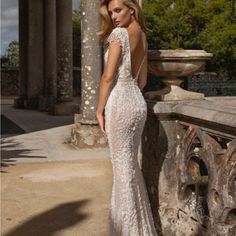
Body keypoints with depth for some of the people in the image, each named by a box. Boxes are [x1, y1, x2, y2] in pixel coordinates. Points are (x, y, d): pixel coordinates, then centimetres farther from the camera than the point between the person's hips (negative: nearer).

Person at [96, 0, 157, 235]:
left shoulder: (118, 33, -10)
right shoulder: (142, 37, 15)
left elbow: (108, 77, -14)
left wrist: (99, 110, -8)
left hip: (119, 104, -8)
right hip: (138, 102, 8)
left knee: (122, 167, -1)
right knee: (131, 164, 16)